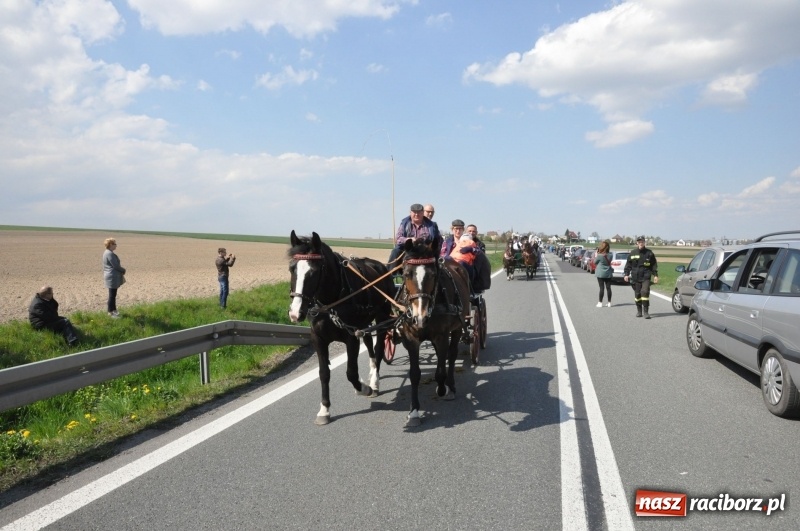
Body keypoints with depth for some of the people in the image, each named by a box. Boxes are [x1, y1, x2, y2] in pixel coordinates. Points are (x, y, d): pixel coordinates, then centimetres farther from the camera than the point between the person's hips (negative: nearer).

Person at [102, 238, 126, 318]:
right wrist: (123, 270, -3)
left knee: (113, 294, 17)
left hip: (110, 276, 10)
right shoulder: (110, 254, -19)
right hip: (113, 277, -10)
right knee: (112, 295, -3)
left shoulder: (106, 253, 13)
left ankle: (113, 310, 26)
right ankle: (111, 312, 3)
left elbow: (105, 266, 20)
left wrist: (104, 274, 25)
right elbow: (116, 266, -19)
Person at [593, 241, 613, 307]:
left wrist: (595, 255, 10)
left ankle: (600, 303, 0)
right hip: (608, 274, 4)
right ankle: (609, 303, 13)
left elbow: (595, 262, -2)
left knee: (602, 288, -2)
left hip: (600, 274, -4)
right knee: (608, 288, 8)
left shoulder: (599, 255, -15)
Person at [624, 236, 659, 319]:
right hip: (635, 277, 2)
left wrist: (655, 275, 2)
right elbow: (628, 265, 10)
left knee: (645, 292, -14)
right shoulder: (633, 253, 5)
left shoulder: (649, 253, 3)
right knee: (637, 294, 8)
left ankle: (646, 312, -9)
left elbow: (654, 265, 8)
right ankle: (639, 311, 20)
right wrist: (626, 274, 2)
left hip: (646, 277, -2)